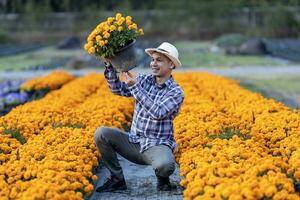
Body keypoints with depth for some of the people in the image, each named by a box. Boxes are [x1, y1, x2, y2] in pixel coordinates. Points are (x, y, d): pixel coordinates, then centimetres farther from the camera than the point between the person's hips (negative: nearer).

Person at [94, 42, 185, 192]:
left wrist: (135, 87, -26)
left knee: (165, 165, -39)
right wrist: (110, 67, -14)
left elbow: (157, 113, -23)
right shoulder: (143, 80, 7)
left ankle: (162, 179, 2)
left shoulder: (176, 92, -8)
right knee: (101, 134, -17)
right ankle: (117, 179, -1)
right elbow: (118, 89, 2)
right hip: (134, 142, 5)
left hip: (157, 146, -5)